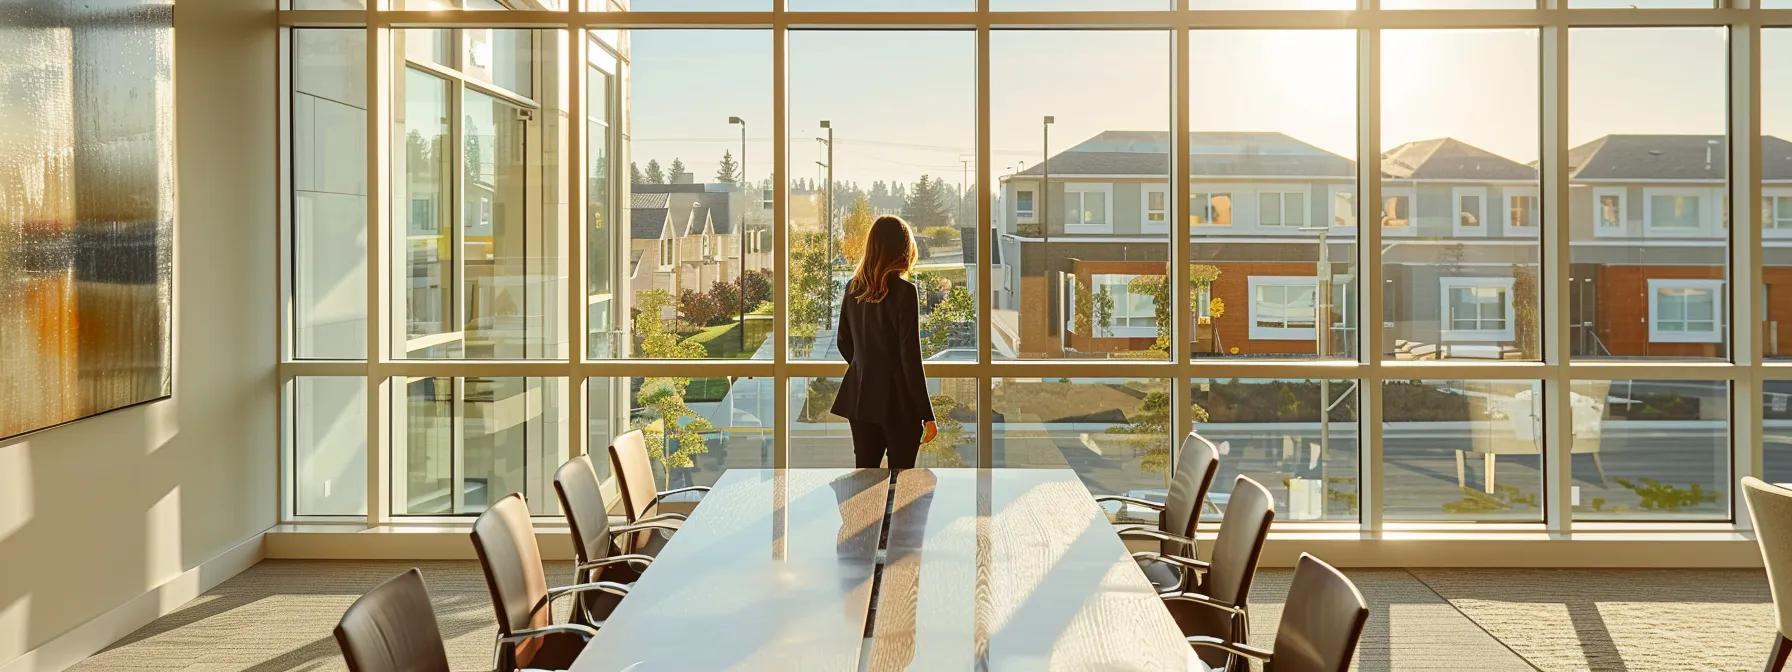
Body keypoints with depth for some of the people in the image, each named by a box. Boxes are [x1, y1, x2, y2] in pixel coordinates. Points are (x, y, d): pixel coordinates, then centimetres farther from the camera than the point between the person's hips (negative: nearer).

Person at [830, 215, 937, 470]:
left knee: (865, 469, 12)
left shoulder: (853, 288, 3)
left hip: (860, 397, 6)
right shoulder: (904, 291, -14)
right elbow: (911, 357, -15)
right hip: (898, 400, -6)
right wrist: (927, 415, -10)